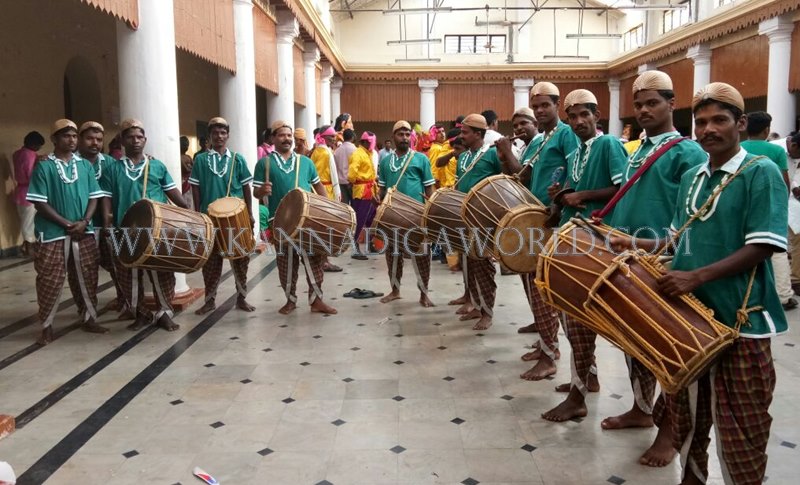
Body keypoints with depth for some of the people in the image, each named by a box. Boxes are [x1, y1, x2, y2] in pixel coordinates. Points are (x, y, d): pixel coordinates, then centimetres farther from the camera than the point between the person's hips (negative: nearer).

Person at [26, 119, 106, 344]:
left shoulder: (85, 165, 7)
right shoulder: (44, 167, -5)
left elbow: (94, 197, 6)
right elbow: (40, 203, -9)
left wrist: (84, 221, -10)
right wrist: (67, 224, -14)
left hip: (84, 232, 4)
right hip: (53, 233, -4)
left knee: (87, 278, 11)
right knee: (50, 281, 2)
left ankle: (89, 319, 26)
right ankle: (47, 326, 16)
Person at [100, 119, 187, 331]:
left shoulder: (157, 166, 9)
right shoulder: (112, 169, 8)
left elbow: (172, 190, 10)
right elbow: (107, 198, 5)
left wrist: (188, 210, -3)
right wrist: (107, 223, -7)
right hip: (126, 230, 0)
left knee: (162, 272, 4)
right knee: (129, 276, 6)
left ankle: (165, 313, 16)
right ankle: (142, 314, 20)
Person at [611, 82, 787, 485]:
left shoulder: (761, 173, -9)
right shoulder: (691, 178, 11)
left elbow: (762, 247, -18)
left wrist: (696, 276, -25)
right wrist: (635, 244, 5)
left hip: (739, 319, -6)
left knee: (738, 428, 3)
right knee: (688, 414, 18)